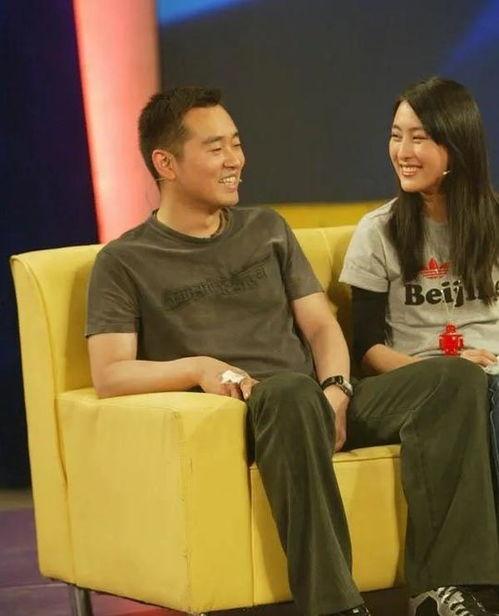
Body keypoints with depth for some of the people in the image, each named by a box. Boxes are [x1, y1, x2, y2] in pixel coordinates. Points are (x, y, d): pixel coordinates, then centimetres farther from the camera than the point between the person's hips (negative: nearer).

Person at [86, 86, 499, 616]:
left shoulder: (267, 229, 23)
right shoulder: (125, 263, 7)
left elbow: (321, 327, 15)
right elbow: (109, 376, -3)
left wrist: (335, 391, -6)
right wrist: (197, 366, -19)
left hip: (316, 405, 5)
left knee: (456, 378, -21)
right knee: (290, 391, -41)